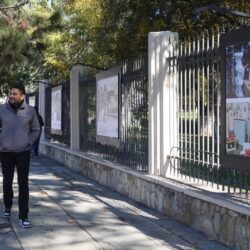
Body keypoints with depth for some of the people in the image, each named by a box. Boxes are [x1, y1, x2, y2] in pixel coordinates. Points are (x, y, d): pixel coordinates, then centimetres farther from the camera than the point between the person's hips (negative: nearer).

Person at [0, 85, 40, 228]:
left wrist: (29, 142, -6)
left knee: (23, 184, -3)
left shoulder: (30, 111, -4)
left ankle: (23, 217, 0)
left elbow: (36, 130, 6)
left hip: (23, 152, -1)